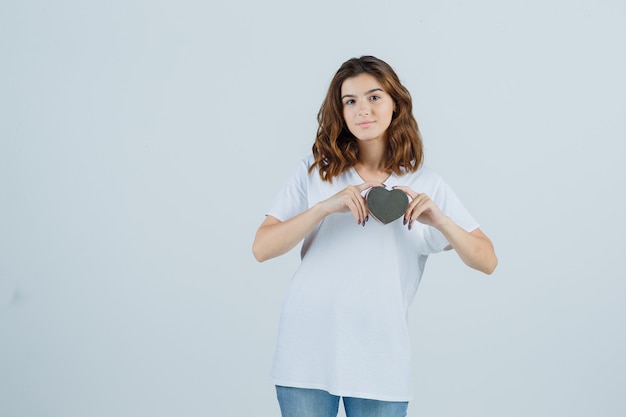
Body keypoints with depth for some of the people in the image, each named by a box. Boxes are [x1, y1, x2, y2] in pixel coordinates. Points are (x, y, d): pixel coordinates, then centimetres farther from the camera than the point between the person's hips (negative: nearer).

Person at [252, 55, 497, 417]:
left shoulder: (426, 185, 5)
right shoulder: (315, 172, 3)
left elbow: (487, 262, 1)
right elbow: (262, 249, -5)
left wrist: (439, 220, -16)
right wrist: (325, 207, -18)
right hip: (306, 356, 0)